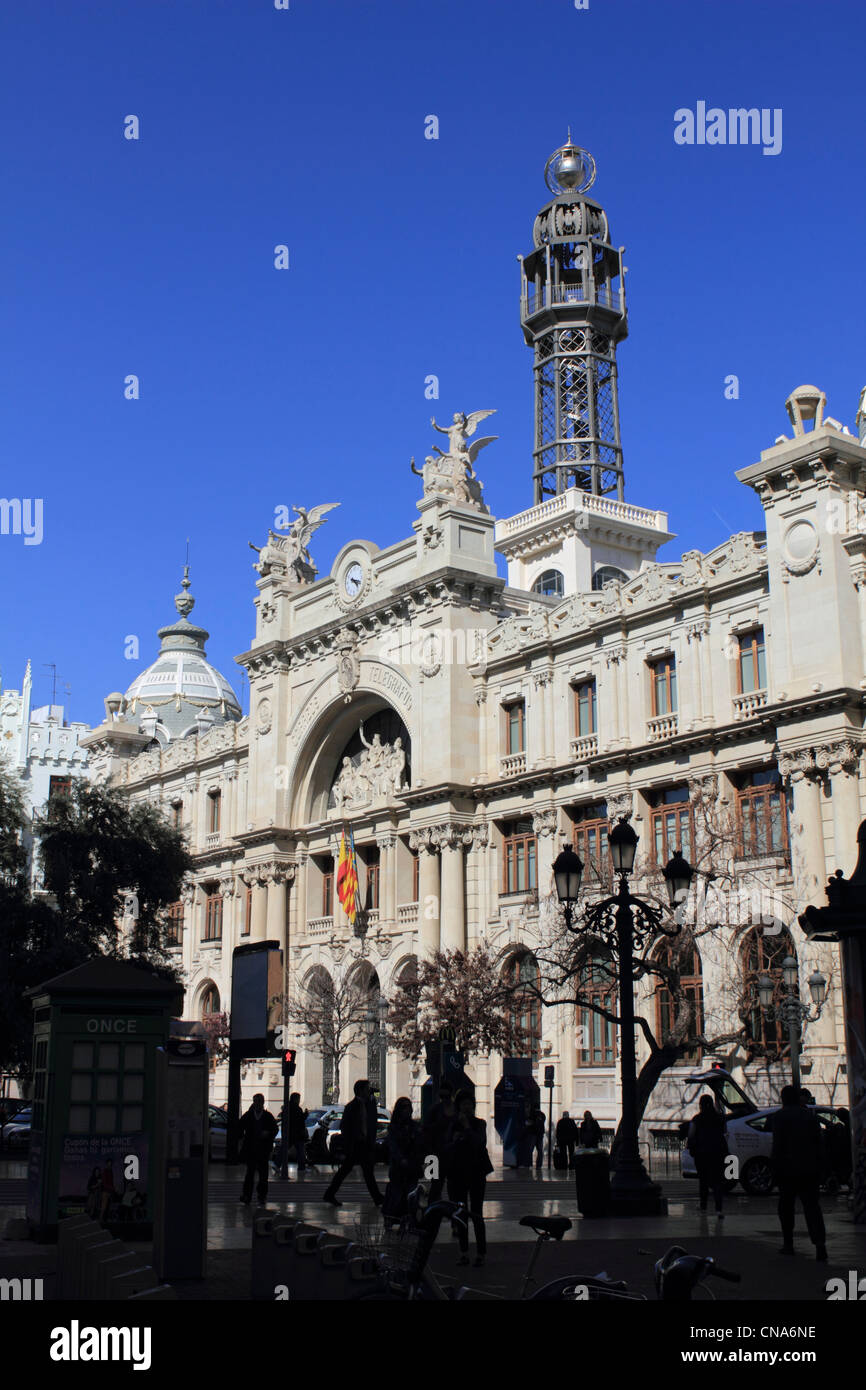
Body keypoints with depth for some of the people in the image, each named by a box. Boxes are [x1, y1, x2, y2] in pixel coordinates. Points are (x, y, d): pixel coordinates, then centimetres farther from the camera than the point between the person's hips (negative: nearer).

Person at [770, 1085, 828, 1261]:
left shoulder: (778, 1117, -4)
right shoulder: (810, 1115, 8)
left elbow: (777, 1145, -10)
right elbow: (820, 1142, 8)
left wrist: (775, 1167, -4)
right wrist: (818, 1165, 12)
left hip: (787, 1169, -3)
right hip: (809, 1169, 3)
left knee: (786, 1207, 10)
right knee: (812, 1205, -1)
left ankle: (788, 1244, 14)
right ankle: (819, 1243, -18)